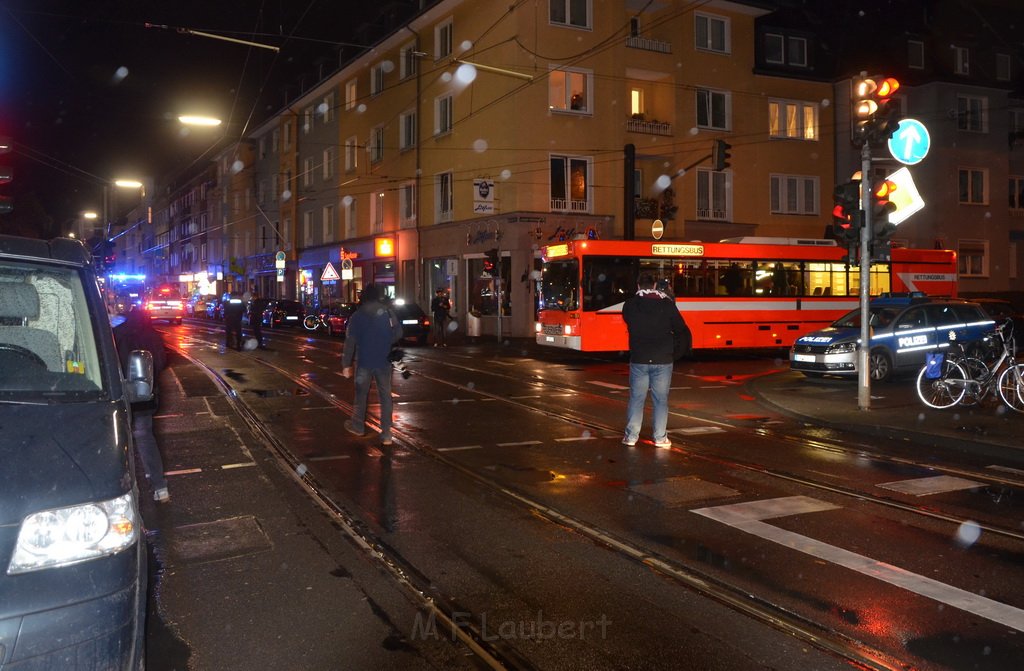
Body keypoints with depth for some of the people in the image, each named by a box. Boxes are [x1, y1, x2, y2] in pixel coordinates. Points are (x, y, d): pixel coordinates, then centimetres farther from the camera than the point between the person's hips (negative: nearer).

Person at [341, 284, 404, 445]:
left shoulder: (357, 316, -4)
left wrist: (346, 364, -4)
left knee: (361, 393, 16)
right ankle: (386, 434, 3)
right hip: (384, 362, 1)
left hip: (364, 362, -1)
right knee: (385, 396, 5)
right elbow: (398, 334, -3)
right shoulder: (388, 313, -2)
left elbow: (350, 342, -7)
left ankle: (358, 425, 30)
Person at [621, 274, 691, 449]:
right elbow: (683, 331, -1)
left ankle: (631, 436, 9)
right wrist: (677, 353, 10)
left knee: (636, 398, 8)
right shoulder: (667, 304, -2)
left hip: (638, 360, 1)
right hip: (663, 360, -1)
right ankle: (660, 438, 5)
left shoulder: (630, 305, 0)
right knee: (661, 400, 5)